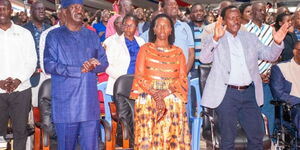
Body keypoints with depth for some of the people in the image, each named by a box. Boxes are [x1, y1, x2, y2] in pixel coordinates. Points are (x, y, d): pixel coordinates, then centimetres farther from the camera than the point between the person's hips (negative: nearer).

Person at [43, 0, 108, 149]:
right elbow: (49, 65, -8)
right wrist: (79, 70, -14)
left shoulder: (92, 35, 14)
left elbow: (104, 62, 12)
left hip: (90, 102, 3)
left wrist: (92, 66, -11)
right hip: (65, 103, -3)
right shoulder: (54, 35, 2)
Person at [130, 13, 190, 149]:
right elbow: (139, 76, 1)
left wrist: (166, 92, -13)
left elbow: (182, 78, 5)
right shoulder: (145, 49, 10)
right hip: (148, 101, -1)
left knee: (172, 136, -4)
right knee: (148, 138, -6)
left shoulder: (178, 52, 14)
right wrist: (154, 93, -13)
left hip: (173, 102, 1)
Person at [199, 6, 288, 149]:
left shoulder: (250, 38, 13)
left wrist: (277, 42, -10)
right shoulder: (214, 39, -1)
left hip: (249, 93, 4)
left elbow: (270, 55, 12)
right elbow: (204, 58, -17)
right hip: (226, 94, -4)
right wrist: (216, 38, -34)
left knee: (257, 137, 12)